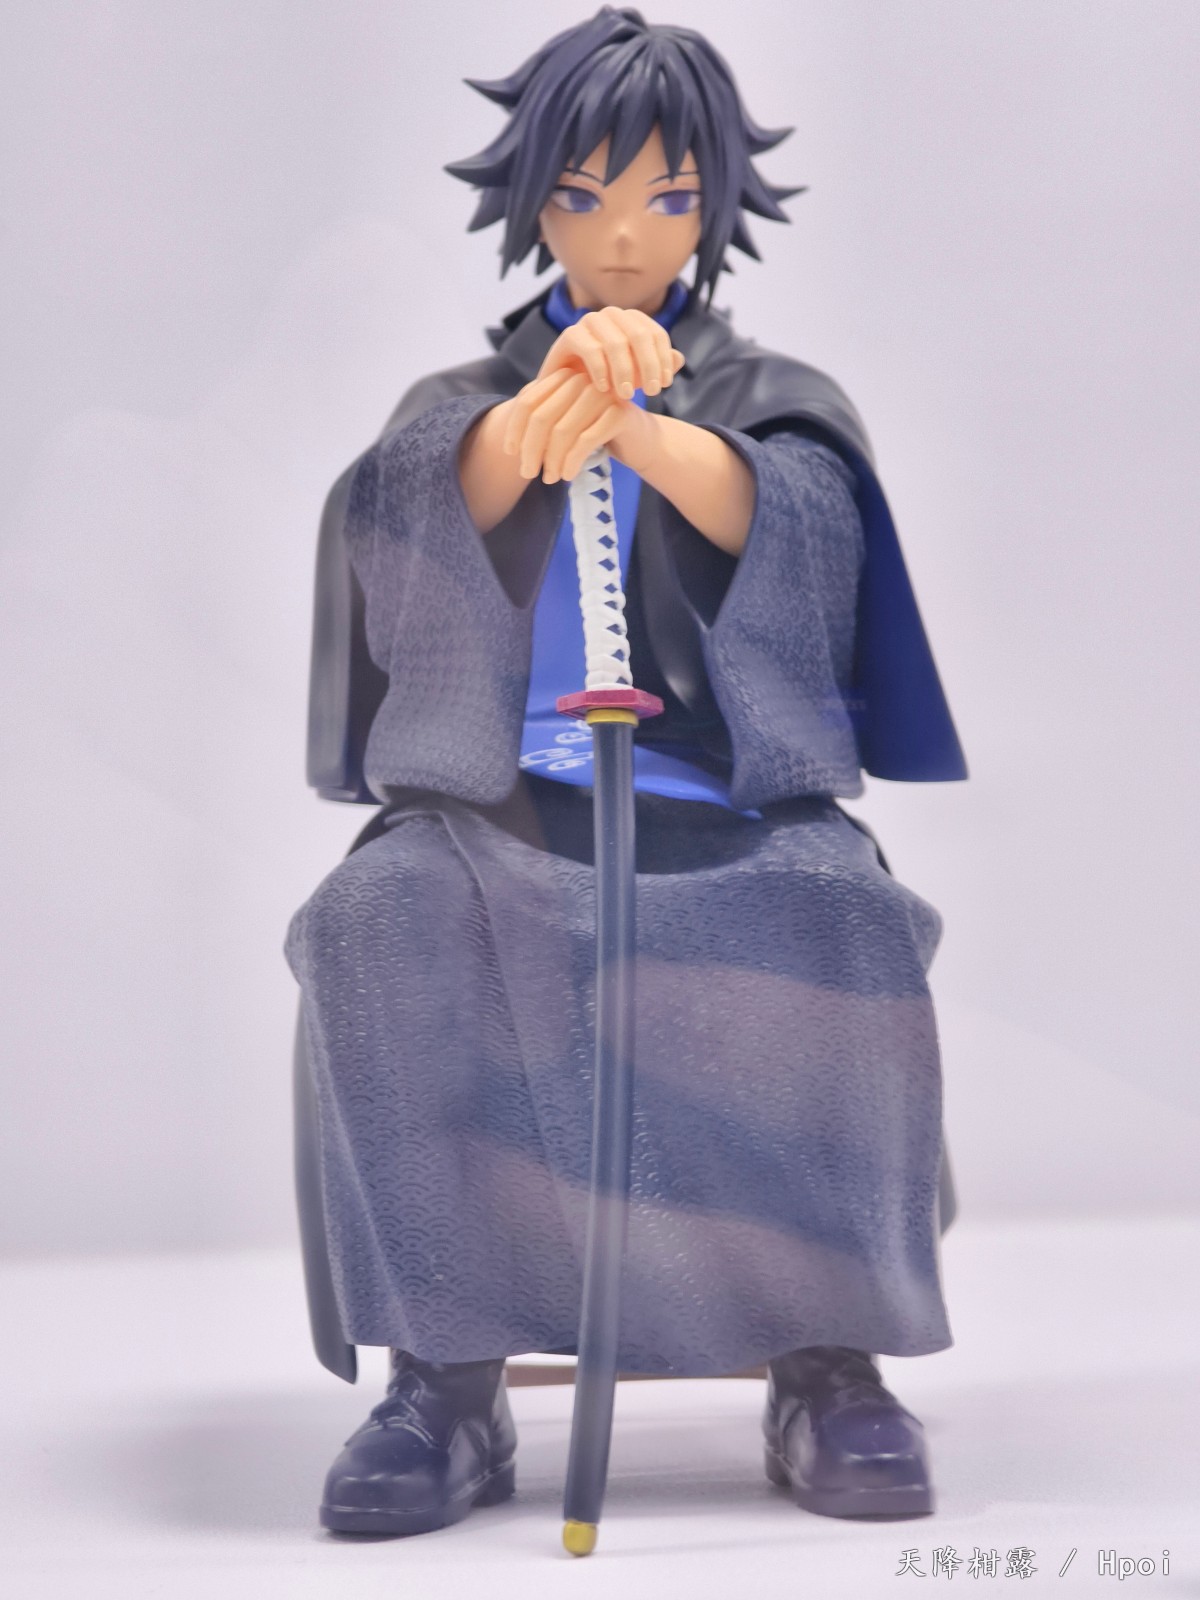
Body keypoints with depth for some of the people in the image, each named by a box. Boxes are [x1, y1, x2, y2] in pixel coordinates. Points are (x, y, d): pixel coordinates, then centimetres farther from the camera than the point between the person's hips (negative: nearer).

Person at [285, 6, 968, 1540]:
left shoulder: (776, 399, 18)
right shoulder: (460, 400, 20)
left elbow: (781, 517, -9)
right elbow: (417, 508, -7)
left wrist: (629, 422, -32)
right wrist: (555, 389, -31)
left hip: (726, 813, 0)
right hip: (496, 807, 1)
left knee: (834, 925, -34)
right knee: (385, 926, -32)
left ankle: (829, 1358, -21)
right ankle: (447, 1377, -27)